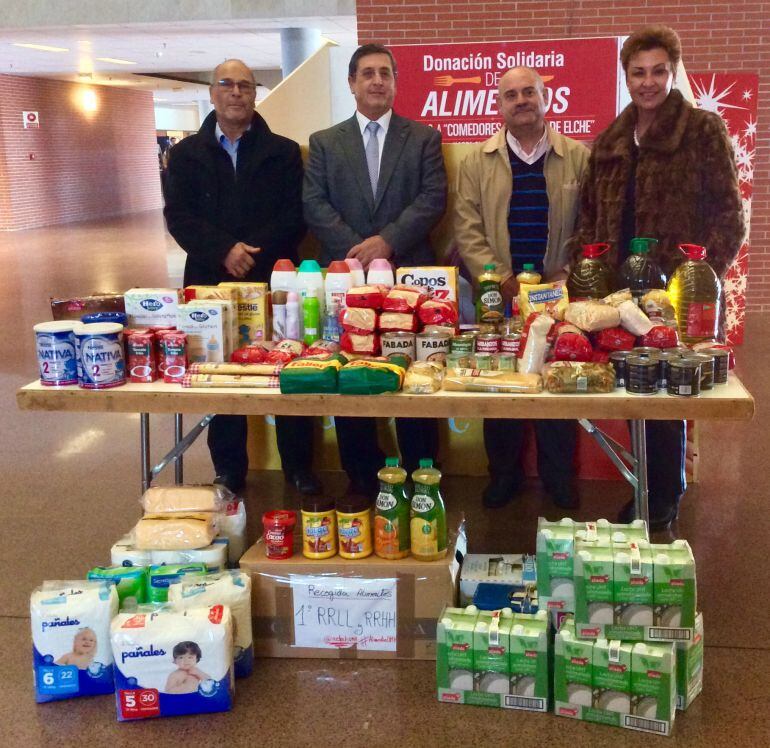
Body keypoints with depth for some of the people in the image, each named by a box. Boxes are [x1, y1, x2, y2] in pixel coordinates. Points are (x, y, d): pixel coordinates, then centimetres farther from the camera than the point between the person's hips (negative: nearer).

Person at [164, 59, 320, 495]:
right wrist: (225, 250, -16)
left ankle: (299, 468, 16)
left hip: (273, 279, -1)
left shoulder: (284, 152, 7)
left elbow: (295, 217, -1)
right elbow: (178, 217, 0)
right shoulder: (187, 154, 10)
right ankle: (229, 473, 20)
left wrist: (253, 252, -15)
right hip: (212, 281, 1)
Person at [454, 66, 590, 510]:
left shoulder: (579, 157, 5)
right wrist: (498, 277, -12)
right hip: (499, 296, 1)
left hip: (559, 293, 0)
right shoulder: (478, 162, 6)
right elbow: (467, 227, 0)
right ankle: (504, 475, 23)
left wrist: (568, 275, -10)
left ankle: (558, 477, 23)